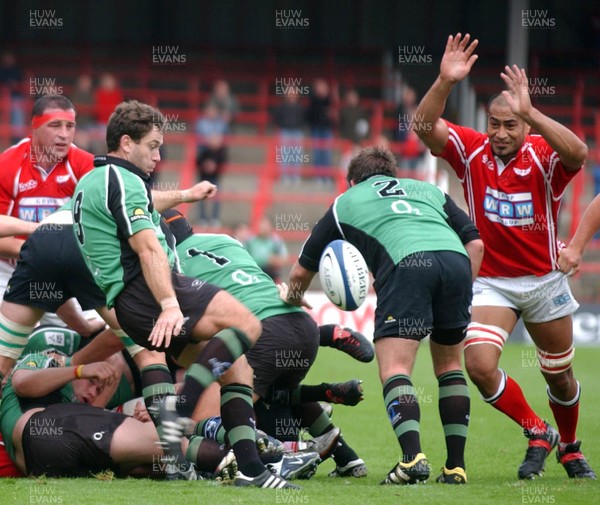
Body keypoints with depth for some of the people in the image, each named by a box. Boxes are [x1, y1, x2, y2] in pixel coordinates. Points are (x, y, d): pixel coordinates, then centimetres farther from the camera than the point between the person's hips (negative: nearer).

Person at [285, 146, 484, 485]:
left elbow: (302, 270, 37)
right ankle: (456, 466, 15)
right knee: (449, 366, 19)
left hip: (406, 264, -4)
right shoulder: (430, 190, 36)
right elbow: (475, 243, 23)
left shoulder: (347, 201, 31)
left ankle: (413, 457, -26)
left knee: (395, 368, -5)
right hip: (455, 261, 4)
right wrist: (459, 298, 27)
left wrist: (294, 299, 57)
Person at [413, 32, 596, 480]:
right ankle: (537, 433, 2)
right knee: (479, 364, -20)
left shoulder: (544, 157, -15)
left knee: (560, 377, 13)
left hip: (544, 282, -1)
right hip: (490, 282, 1)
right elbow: (425, 126, -20)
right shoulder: (472, 150, -8)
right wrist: (445, 82, -36)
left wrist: (529, 112, -48)